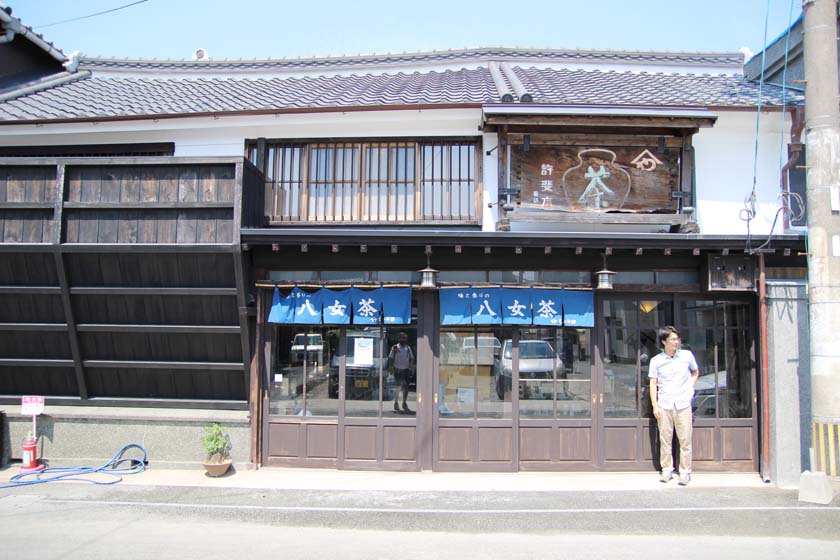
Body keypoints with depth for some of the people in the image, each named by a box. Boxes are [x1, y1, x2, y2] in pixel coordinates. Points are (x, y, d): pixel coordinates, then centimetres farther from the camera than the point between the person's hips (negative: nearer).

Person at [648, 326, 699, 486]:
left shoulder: (687, 355, 3)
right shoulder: (656, 360, 0)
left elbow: (695, 372, 20)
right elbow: (653, 384, 3)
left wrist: (689, 387, 6)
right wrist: (655, 405, -3)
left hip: (683, 404, 0)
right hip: (664, 405, 0)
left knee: (685, 439, 1)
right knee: (665, 438, 4)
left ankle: (685, 471, 10)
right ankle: (667, 469, 16)